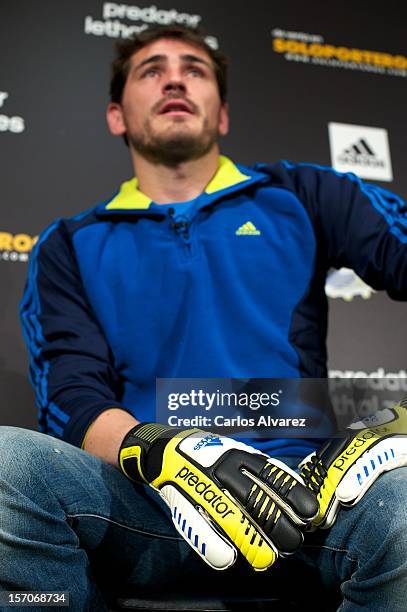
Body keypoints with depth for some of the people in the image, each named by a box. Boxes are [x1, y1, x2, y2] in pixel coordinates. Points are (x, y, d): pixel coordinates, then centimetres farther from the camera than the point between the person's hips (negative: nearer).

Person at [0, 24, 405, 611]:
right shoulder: (70, 247, 15)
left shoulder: (299, 196, 15)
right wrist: (162, 453, -19)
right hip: (144, 507, 1)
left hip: (298, 484, 0)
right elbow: (72, 398, 3)